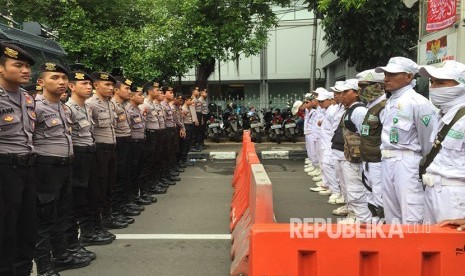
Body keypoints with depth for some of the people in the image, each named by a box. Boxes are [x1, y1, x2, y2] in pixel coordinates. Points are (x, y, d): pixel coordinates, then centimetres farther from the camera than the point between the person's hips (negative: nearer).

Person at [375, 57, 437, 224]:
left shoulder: (418, 102, -13)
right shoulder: (390, 102, 13)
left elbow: (428, 140, -8)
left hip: (407, 162, -8)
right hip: (386, 162, 8)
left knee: (411, 218, -4)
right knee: (391, 215, 17)